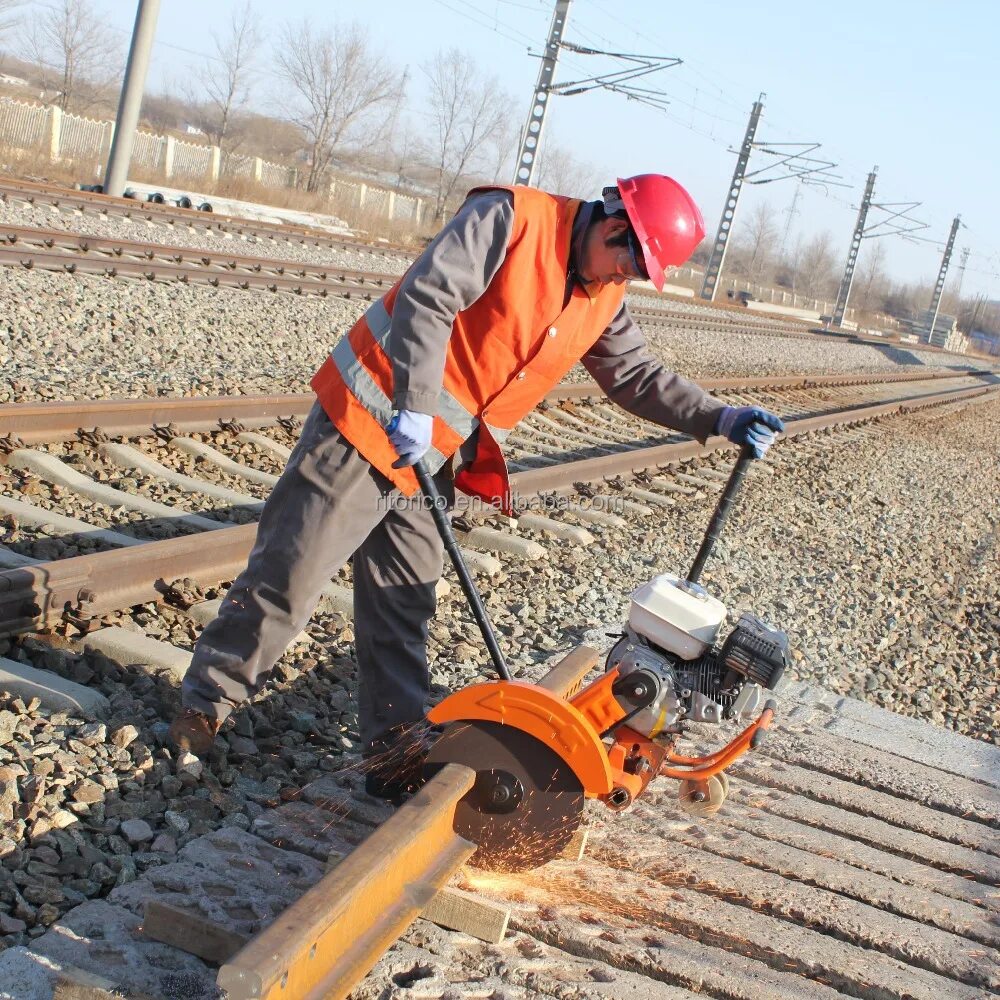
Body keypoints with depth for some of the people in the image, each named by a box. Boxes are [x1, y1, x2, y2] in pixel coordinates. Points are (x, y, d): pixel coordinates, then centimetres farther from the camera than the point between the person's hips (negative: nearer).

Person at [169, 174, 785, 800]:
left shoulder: (603, 302, 9)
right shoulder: (511, 219, -14)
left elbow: (639, 378, 16)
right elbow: (427, 297, -23)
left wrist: (720, 420, 5)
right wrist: (415, 405, -28)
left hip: (430, 458, 7)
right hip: (374, 418, -7)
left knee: (404, 605, 9)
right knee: (290, 573, -2)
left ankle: (397, 747, 15)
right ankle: (207, 703, 15)